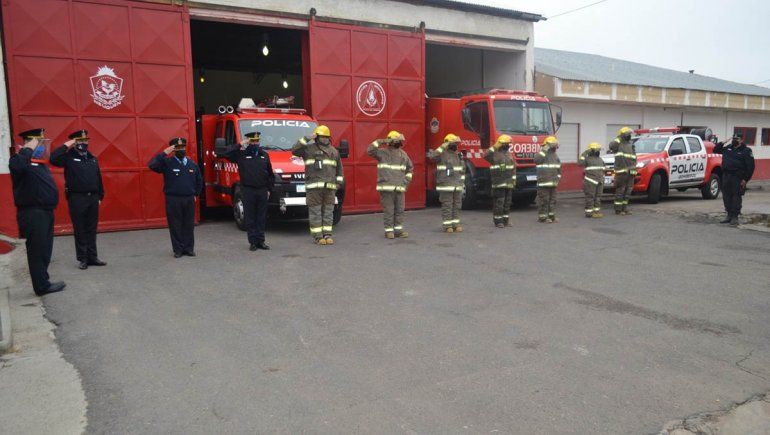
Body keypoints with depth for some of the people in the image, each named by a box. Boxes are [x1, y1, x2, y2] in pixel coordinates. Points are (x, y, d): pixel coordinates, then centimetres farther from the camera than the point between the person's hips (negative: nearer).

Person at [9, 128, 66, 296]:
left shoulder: (39, 162, 16)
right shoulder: (21, 159, -11)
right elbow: (16, 167, -38)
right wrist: (28, 149, -25)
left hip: (45, 212, 9)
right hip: (32, 214, -9)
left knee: (45, 250, 15)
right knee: (37, 250, -3)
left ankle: (43, 279, 26)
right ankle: (42, 286, 4)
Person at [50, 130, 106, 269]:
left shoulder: (92, 158, 13)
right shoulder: (69, 157, -3)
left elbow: (98, 178, 15)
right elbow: (53, 158, -23)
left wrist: (100, 196, 13)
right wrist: (66, 146, -16)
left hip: (93, 198, 5)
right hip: (77, 198, -4)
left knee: (92, 229, 9)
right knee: (80, 230, 2)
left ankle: (92, 257, 15)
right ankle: (82, 259, 10)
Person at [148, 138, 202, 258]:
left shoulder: (192, 164, 10)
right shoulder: (167, 162, -2)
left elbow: (199, 181, 21)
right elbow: (152, 165, -18)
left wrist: (196, 194, 14)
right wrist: (164, 153, -21)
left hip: (189, 199, 3)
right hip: (173, 200, -3)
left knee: (189, 225, 7)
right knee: (175, 225, 1)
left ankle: (189, 248, 16)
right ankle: (178, 249, 10)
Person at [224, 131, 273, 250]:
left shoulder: (264, 155, 12)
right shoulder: (241, 154, 2)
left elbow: (270, 174, 15)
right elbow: (227, 155, -14)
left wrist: (269, 189, 9)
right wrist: (240, 145, -13)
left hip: (262, 190, 3)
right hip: (248, 191, -3)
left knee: (261, 217, 7)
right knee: (250, 218, 1)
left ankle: (261, 241, 15)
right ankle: (253, 242, 7)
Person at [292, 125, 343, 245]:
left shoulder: (334, 151, 19)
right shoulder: (309, 149, 5)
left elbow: (339, 169, 23)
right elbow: (294, 150, -9)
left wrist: (339, 182, 13)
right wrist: (306, 139, -10)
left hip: (330, 187, 4)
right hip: (314, 186, -4)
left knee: (328, 211, 5)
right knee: (315, 212, -4)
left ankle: (327, 235, 11)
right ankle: (317, 236, 0)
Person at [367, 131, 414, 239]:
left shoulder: (403, 154, 12)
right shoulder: (382, 153, -1)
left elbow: (410, 168, 22)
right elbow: (370, 151, -17)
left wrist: (406, 180, 12)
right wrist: (380, 142, -19)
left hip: (400, 188, 5)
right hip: (386, 187, -5)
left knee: (400, 210, 7)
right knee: (388, 210, 0)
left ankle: (398, 230, 16)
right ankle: (389, 231, 8)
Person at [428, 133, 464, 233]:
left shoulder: (458, 155, 16)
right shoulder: (442, 154, -5)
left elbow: (462, 170, 22)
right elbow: (432, 156, -27)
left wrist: (463, 183, 18)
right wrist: (443, 146, -24)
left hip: (457, 186, 7)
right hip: (446, 186, -6)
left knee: (457, 206, 9)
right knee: (447, 206, -3)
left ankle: (455, 224, 17)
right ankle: (447, 225, 4)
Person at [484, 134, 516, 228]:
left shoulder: (509, 154, 18)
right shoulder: (495, 153, -4)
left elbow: (513, 168, 22)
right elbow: (486, 156, -25)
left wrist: (514, 180, 15)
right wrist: (494, 147, -23)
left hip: (509, 183, 7)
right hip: (499, 184, -7)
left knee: (507, 202, 10)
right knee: (499, 203, -6)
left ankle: (506, 220, 18)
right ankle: (498, 221, 2)